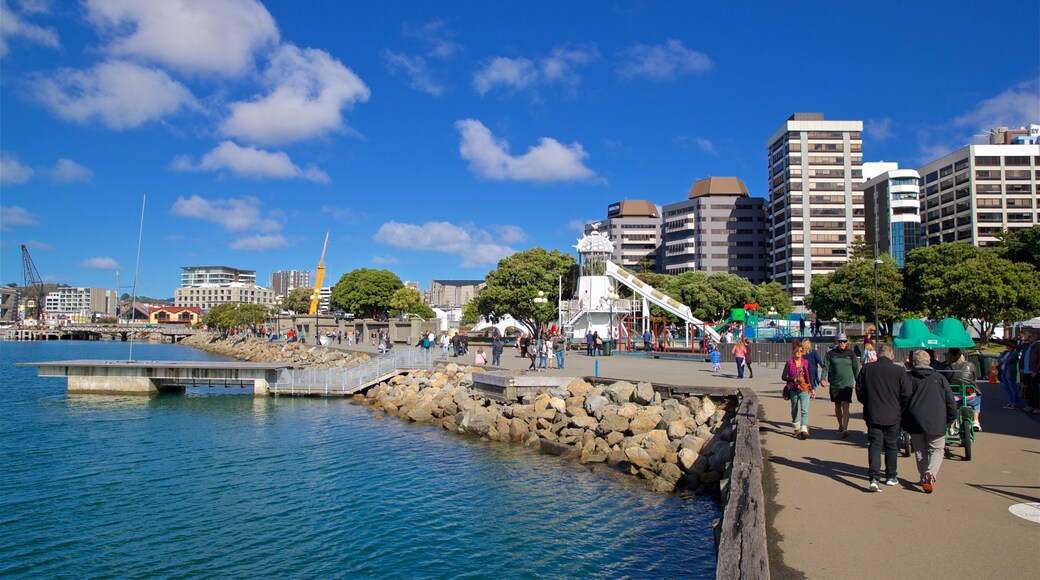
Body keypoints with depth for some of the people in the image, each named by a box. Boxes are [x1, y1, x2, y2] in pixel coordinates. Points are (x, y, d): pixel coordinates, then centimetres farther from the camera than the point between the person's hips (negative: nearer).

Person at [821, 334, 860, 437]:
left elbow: (856, 369, 8)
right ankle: (840, 425, 34)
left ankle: (845, 429, -18)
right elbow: (826, 367, 1)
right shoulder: (831, 353, 1)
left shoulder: (851, 354, 1)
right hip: (834, 384, 2)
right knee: (837, 406, 14)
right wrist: (823, 379, -13)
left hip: (847, 384, -2)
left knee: (845, 406, -14)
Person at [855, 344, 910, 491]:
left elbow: (859, 390, 3)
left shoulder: (866, 368, -4)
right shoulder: (899, 370, -11)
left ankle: (874, 478, -12)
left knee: (875, 445, 2)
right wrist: (900, 409, 12)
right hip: (893, 415, 0)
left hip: (872, 414, 1)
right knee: (891, 446, 15)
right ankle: (891, 476, 28)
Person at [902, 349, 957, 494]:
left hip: (915, 422, 0)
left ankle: (924, 477, 12)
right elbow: (950, 400, 6)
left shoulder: (909, 378, 1)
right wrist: (950, 419, 17)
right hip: (936, 423, 0)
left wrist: (904, 422, 4)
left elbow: (903, 399, -5)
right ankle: (931, 472, -16)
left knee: (920, 451, 14)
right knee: (937, 450, 7)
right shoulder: (939, 378, 6)